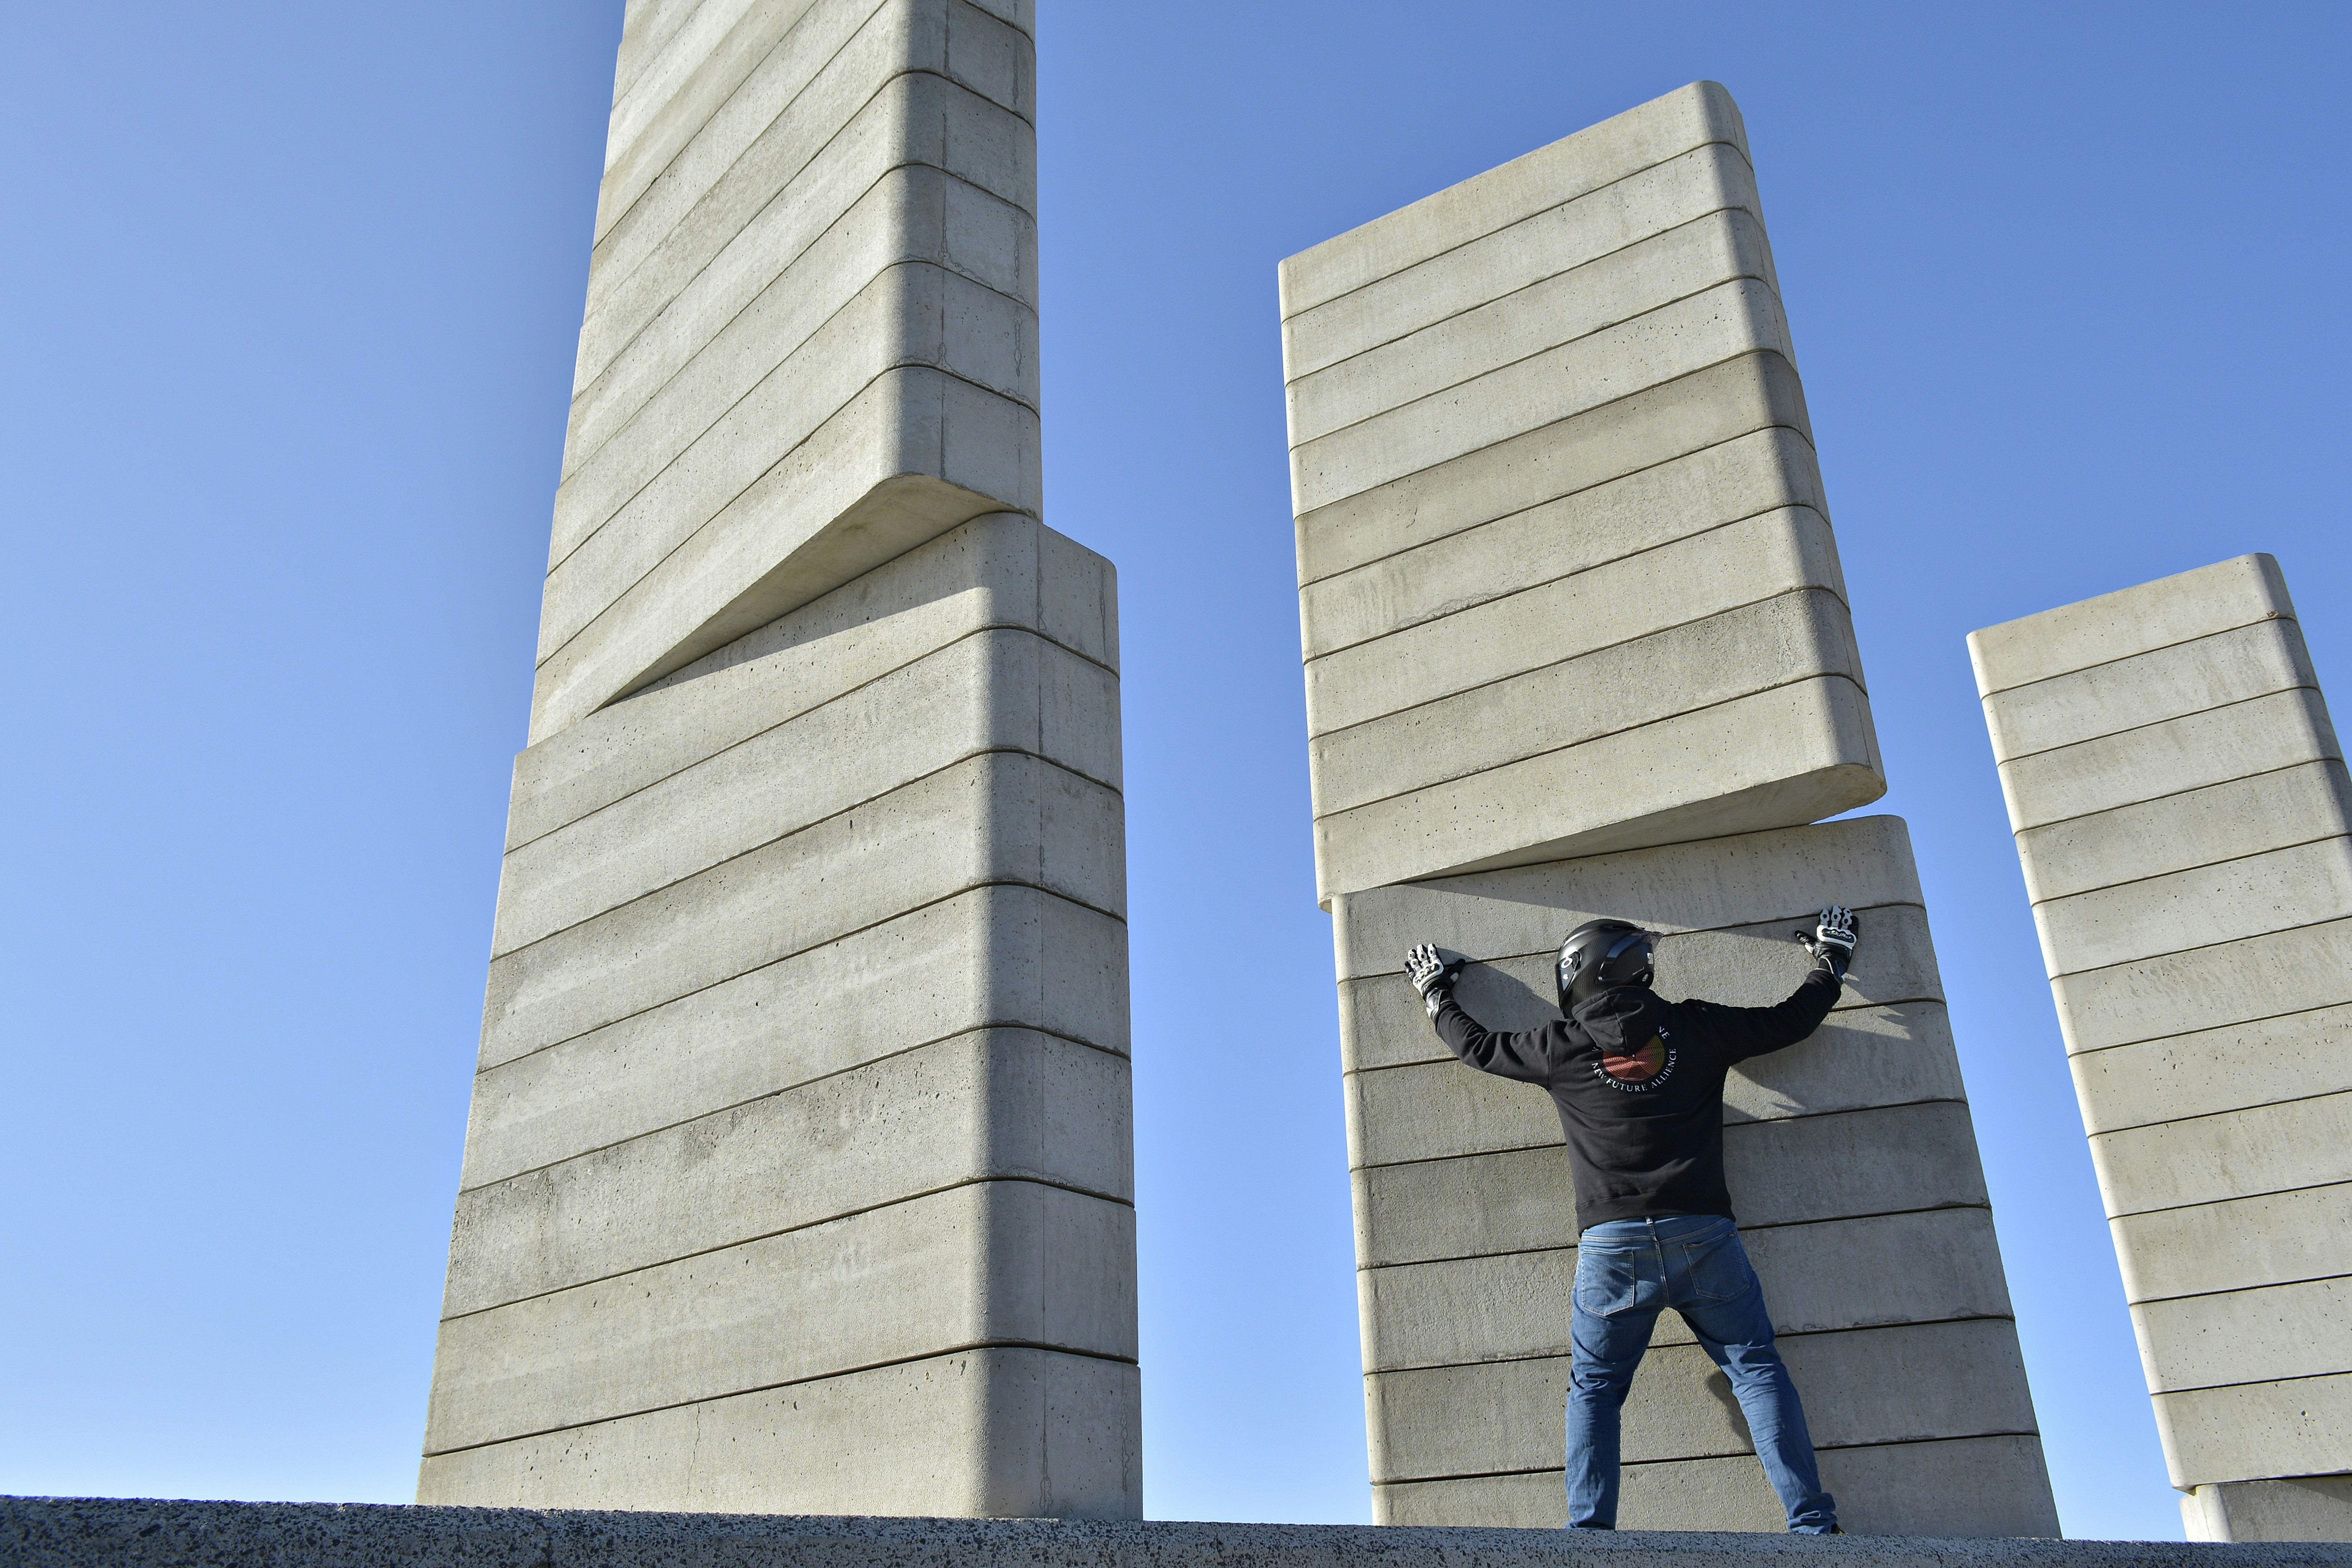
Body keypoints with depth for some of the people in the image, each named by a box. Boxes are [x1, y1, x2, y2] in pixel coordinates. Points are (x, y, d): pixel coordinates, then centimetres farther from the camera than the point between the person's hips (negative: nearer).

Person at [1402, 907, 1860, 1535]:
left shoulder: (1561, 1046, 6)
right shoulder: (1697, 1027, 7)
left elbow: (1479, 1046, 21)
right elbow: (1793, 1020, 18)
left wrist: (1435, 993, 38)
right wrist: (1831, 959, 36)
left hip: (1612, 1245, -1)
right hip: (1703, 1234, 1)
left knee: (1594, 1388, 10)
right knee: (1757, 1370, 7)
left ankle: (1589, 1529, 1)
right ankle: (1813, 1523, 0)